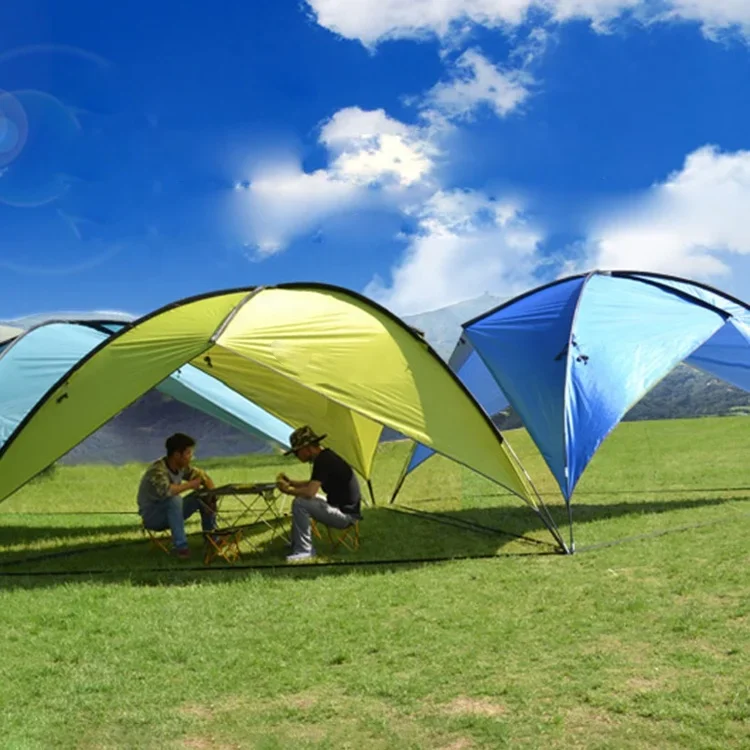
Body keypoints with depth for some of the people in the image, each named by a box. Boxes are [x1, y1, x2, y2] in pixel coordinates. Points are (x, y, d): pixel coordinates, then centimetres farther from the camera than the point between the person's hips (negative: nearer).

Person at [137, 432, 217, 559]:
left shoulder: (182, 467, -5)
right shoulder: (157, 470, -29)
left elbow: (203, 476, 7)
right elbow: (166, 490, -48)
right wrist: (190, 485, -32)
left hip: (170, 512, 8)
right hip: (151, 516, -8)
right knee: (174, 499, -37)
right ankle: (181, 546, -30)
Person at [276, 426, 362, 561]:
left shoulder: (323, 461, -20)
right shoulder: (325, 457, 11)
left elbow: (310, 492, -28)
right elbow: (312, 484, 25)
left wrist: (288, 490, -11)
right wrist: (290, 482, 12)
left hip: (345, 515, -11)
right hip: (343, 508, 11)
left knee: (299, 503, -20)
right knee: (303, 498, 21)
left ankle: (303, 550, -11)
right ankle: (297, 544, 21)